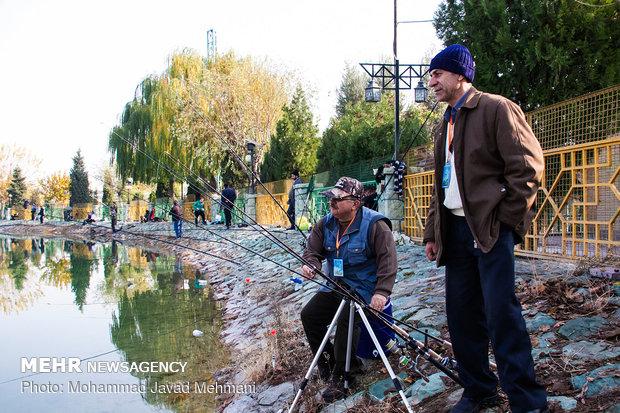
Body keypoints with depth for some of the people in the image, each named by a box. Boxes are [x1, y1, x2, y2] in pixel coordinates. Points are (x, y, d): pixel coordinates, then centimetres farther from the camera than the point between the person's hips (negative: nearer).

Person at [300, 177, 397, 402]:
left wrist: (382, 291, -28)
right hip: (334, 285, 7)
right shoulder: (325, 224, 4)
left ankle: (340, 376, -14)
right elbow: (313, 249, 5)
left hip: (363, 288, -7)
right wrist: (310, 264, -19)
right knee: (309, 314, -3)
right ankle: (327, 361, 17)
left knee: (346, 319, -29)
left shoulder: (374, 225, -16)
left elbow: (388, 260, -19)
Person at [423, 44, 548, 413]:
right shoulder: (447, 125, 21)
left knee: (500, 312, -11)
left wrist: (506, 217, -12)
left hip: (491, 227, -8)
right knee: (462, 314, 8)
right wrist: (432, 232, 18)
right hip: (456, 229, 8)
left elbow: (528, 165, -10)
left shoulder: (497, 109, -3)